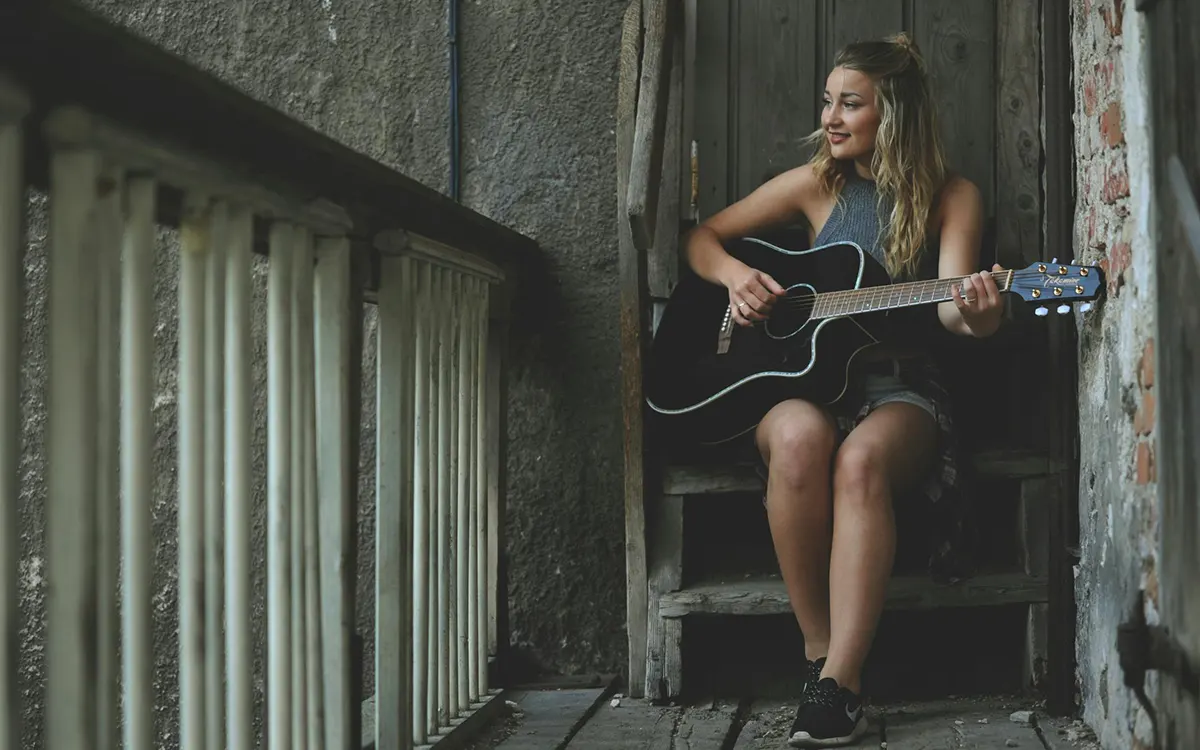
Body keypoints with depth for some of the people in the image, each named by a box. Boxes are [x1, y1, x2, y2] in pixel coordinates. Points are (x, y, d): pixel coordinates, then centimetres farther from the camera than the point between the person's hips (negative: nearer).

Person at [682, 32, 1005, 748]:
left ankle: (841, 681, -38)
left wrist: (977, 313, -35)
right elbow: (703, 238, 15)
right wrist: (736, 276, -7)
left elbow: (951, 306, -10)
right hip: (805, 381, 1)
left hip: (901, 392, -1)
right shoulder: (815, 185, 8)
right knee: (799, 436, -37)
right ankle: (818, 650, -25)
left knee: (862, 457, -38)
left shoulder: (952, 197, 3)